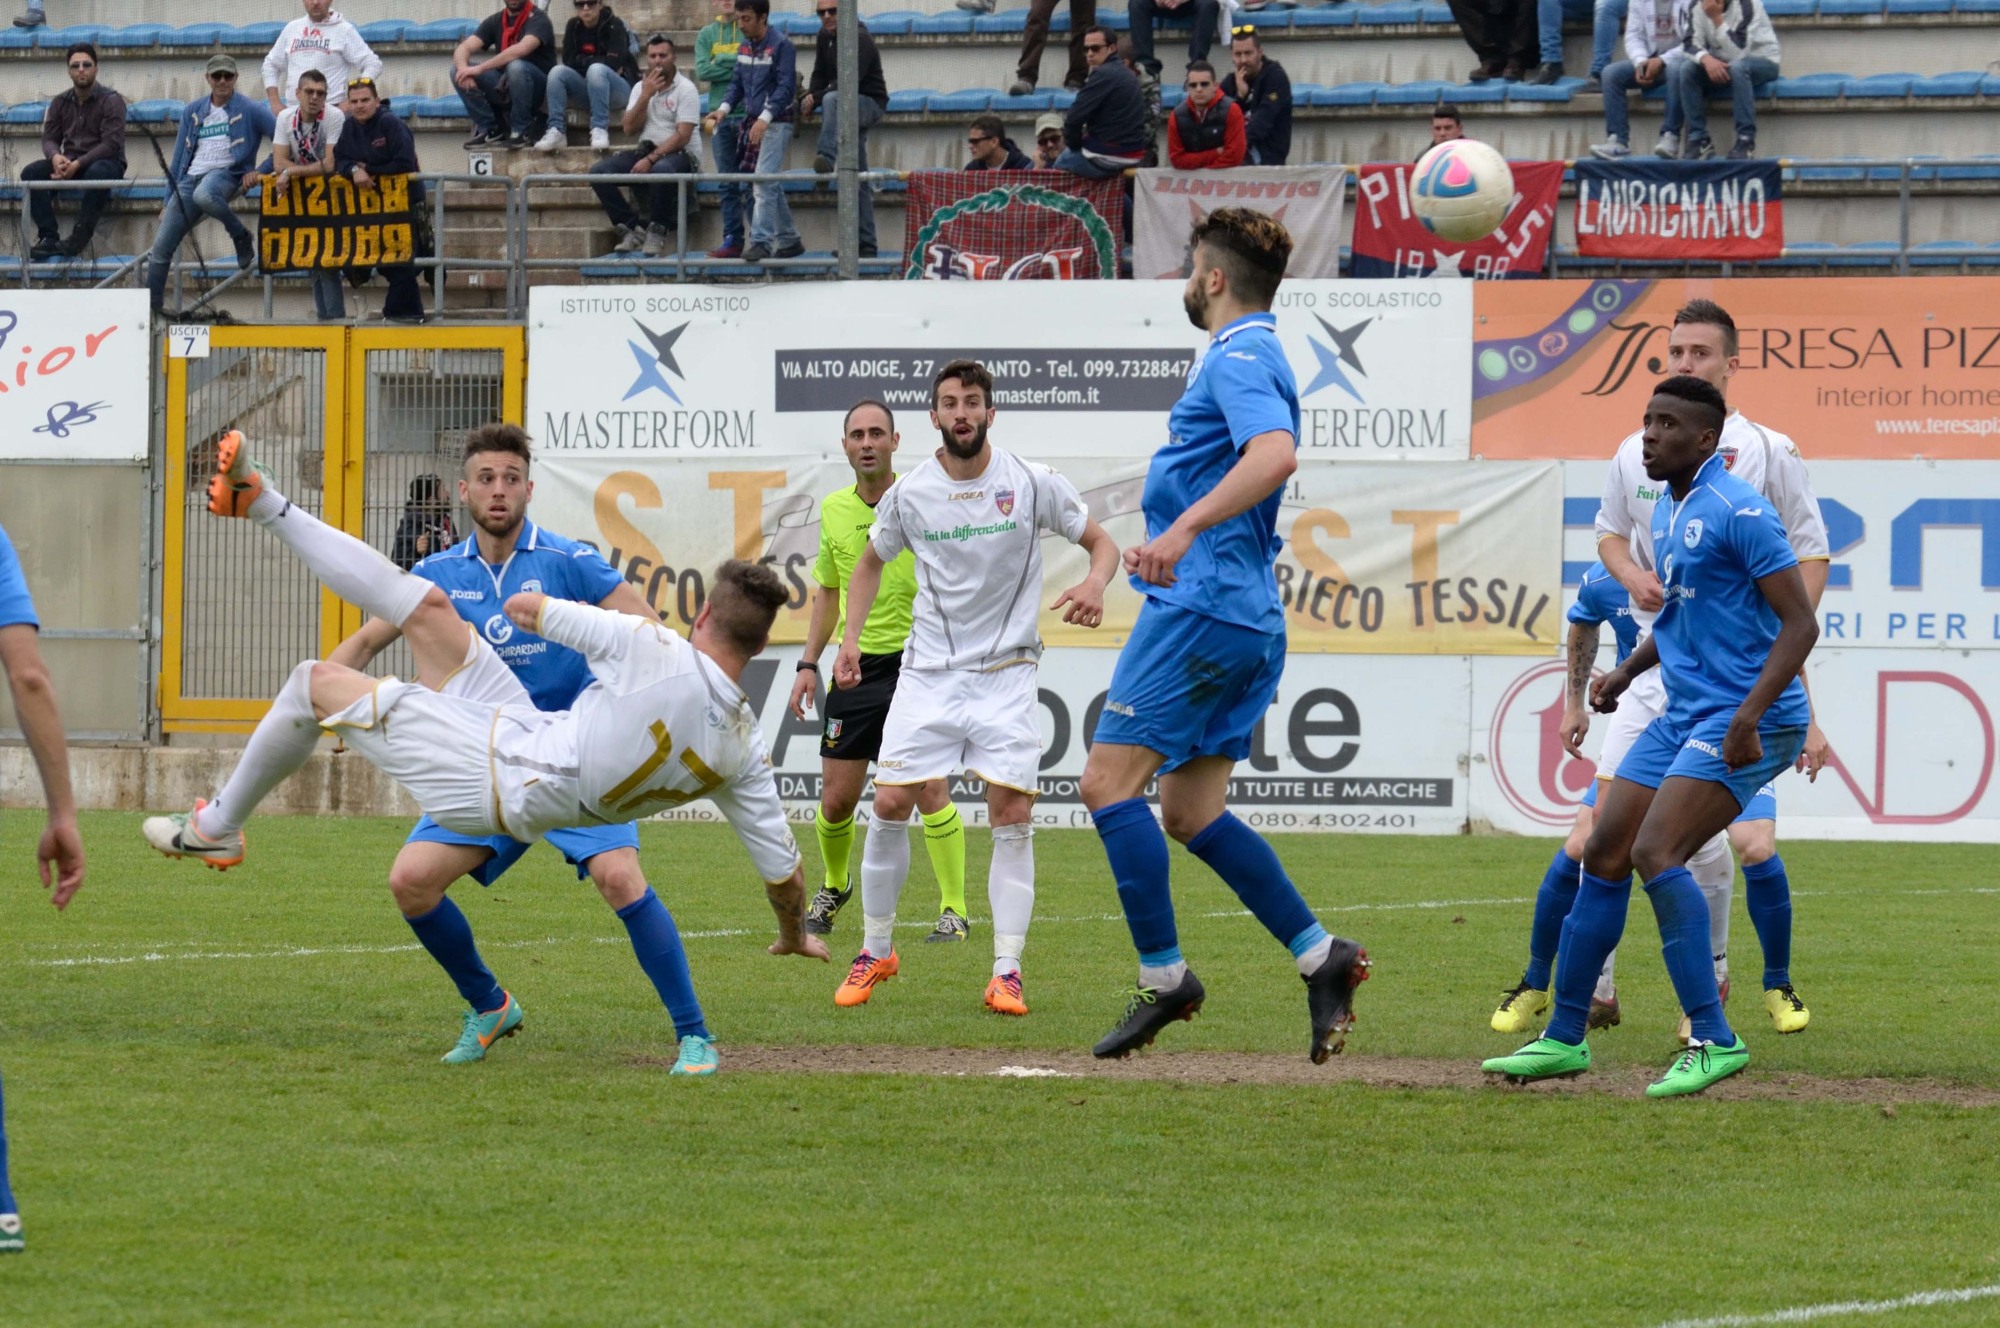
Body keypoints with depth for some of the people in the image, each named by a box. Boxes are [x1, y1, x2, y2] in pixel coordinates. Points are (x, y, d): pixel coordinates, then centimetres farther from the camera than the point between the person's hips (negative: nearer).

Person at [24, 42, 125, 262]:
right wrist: (56, 157, -19)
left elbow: (111, 144, -14)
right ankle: (48, 237, -27)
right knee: (31, 172, -21)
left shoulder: (111, 101, -5)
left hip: (104, 162, -5)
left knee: (98, 173, -41)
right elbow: (49, 138, 8)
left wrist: (77, 165, -25)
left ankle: (79, 238, -36)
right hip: (69, 163, 5)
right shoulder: (61, 103, 11)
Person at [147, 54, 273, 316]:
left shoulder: (250, 110, 1)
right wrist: (169, 201, 16)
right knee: (161, 247, -3)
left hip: (226, 174, -5)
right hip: (190, 179, 5)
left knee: (203, 195, -42)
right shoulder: (193, 112, 15)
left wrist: (260, 171, -8)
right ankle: (151, 307, 8)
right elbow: (179, 157, 18)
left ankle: (241, 235, -14)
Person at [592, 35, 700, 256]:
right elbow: (630, 128, 2)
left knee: (661, 170, -42)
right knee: (599, 172, -16)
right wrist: (646, 96, -10)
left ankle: (658, 230, -21)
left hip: (679, 154, -6)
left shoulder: (685, 89, -7)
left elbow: (682, 136, -15)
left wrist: (650, 159, -23)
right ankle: (631, 228, -12)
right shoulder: (641, 88, 12)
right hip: (647, 150, 6)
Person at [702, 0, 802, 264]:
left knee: (764, 182, -16)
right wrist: (724, 108, -3)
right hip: (752, 121, 8)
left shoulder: (781, 46, -12)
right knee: (772, 185, 11)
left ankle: (761, 240, -18)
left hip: (776, 123, -8)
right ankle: (789, 240, 20)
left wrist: (765, 118, -25)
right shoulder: (745, 47, 11)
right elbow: (738, 83, 15)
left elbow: (786, 87, -17)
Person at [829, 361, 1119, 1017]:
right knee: (890, 804, -5)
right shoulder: (908, 495, -1)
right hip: (927, 672, 1)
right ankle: (876, 951, 13)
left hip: (1006, 673, -1)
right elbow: (870, 562, 17)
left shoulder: (1033, 484, -6)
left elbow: (1101, 542, 2)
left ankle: (1006, 974, -5)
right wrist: (850, 637, 4)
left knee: (1012, 816, -9)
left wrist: (1094, 583, -20)